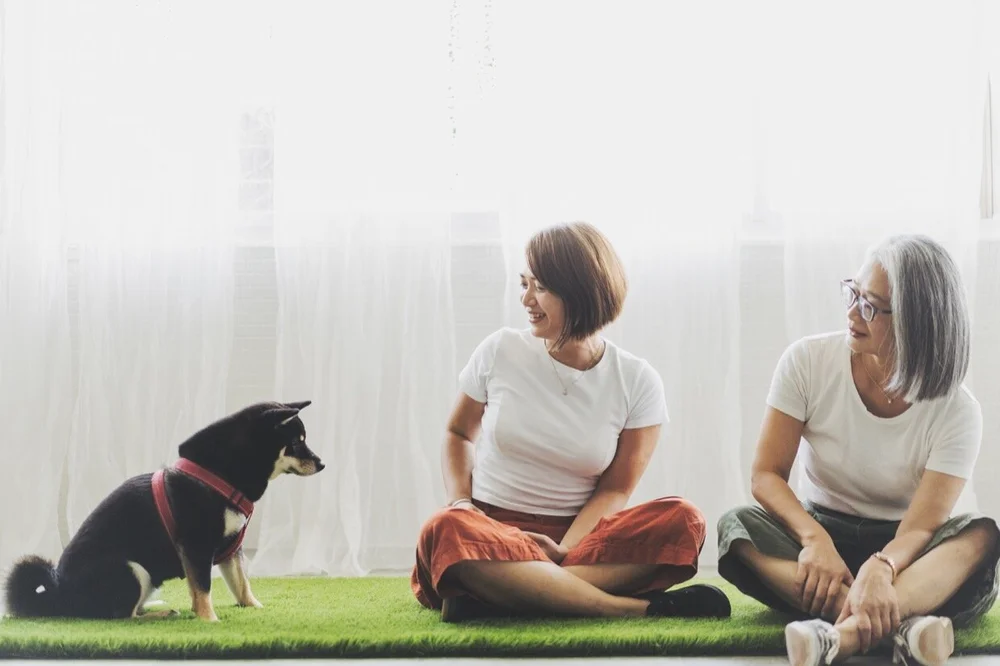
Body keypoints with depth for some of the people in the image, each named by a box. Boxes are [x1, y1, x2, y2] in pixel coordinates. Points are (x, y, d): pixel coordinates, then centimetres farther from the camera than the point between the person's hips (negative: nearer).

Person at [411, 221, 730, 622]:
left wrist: (564, 551, -19)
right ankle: (641, 608, -35)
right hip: (495, 528, -1)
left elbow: (615, 489, -1)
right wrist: (461, 503, -4)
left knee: (682, 521, -28)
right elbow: (459, 434, 16)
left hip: (579, 534, 1)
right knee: (446, 531, -38)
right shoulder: (499, 352, 3)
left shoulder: (637, 382, 1)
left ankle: (494, 600, -35)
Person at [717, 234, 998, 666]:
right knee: (736, 527, -30)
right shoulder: (808, 361, -9)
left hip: (899, 550, -1)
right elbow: (767, 475, -10)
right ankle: (903, 625, -46)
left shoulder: (956, 411, -13)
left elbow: (921, 528, -22)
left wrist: (880, 568, -46)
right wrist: (815, 538, -32)